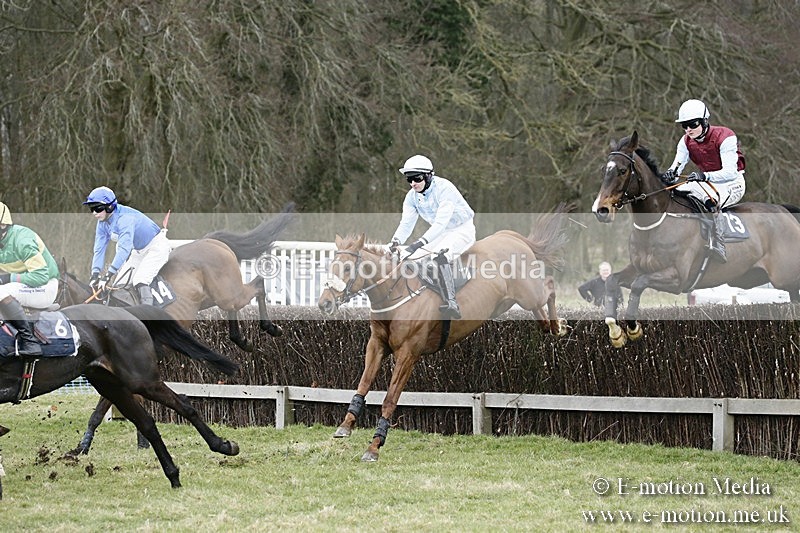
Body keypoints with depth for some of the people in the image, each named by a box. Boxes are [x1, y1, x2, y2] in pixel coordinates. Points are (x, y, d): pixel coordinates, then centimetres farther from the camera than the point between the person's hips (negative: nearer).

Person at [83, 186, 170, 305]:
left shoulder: (125, 218, -35)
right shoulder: (103, 223, -7)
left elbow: (124, 248, -44)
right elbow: (99, 249, -10)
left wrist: (108, 274, -50)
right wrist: (95, 274, -26)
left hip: (157, 247, -9)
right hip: (139, 251, 9)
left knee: (139, 281, -26)